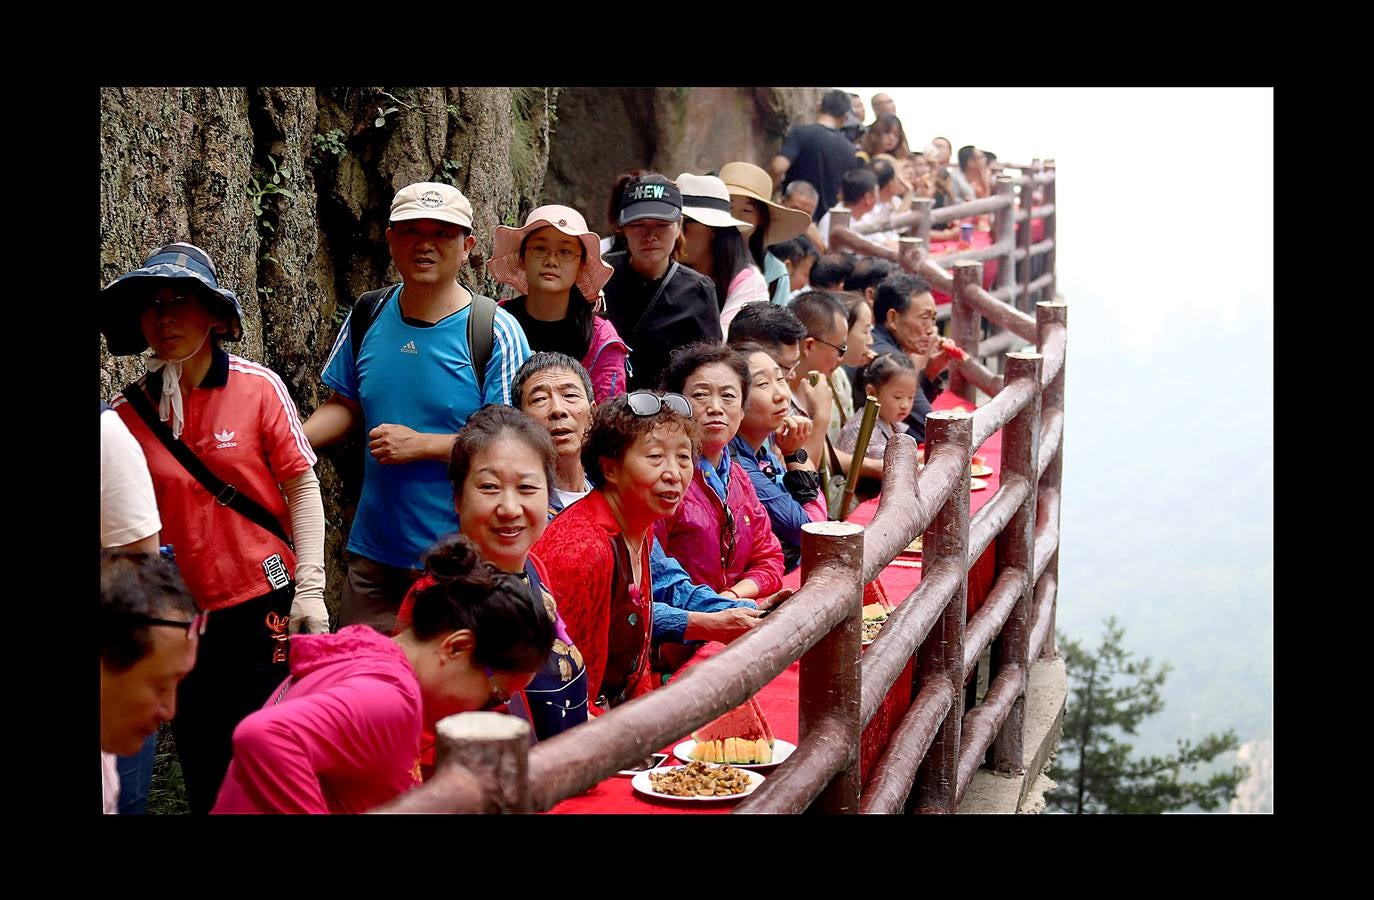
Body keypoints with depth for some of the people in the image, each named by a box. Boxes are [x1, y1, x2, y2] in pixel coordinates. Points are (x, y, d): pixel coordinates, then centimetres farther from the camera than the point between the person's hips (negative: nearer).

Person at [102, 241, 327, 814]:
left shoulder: (257, 388, -7)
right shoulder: (126, 413, -1)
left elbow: (302, 486, -4)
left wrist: (309, 589, -9)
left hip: (266, 603, -2)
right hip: (182, 614, 3)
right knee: (203, 773, 13)